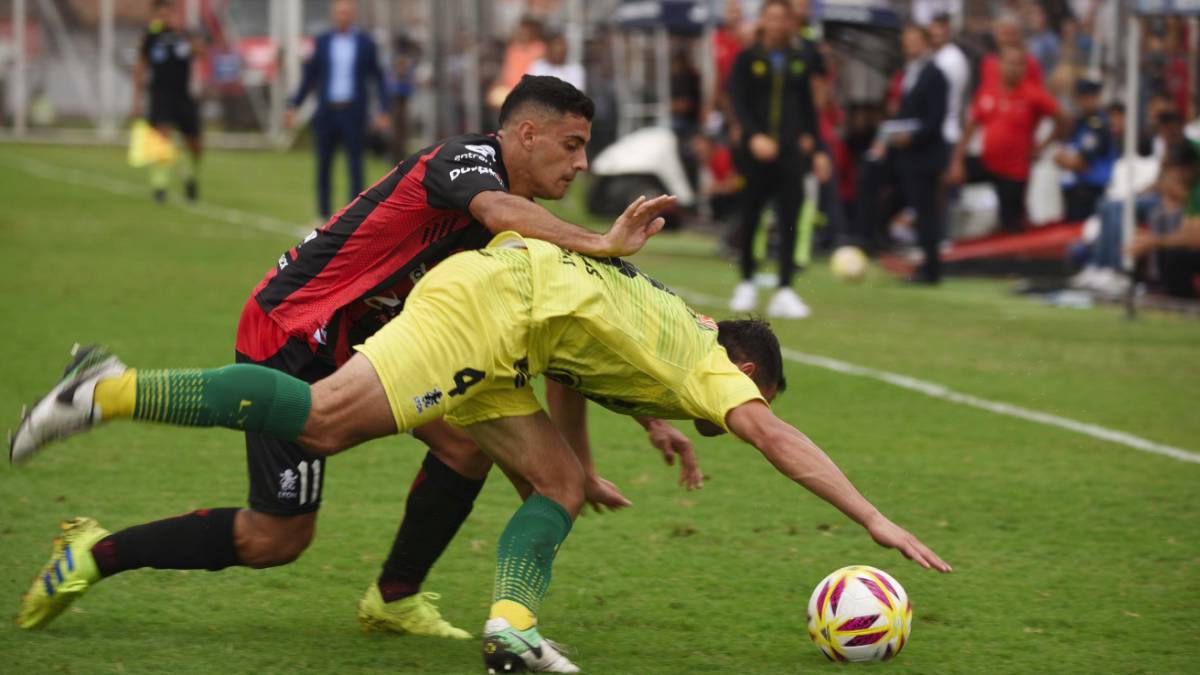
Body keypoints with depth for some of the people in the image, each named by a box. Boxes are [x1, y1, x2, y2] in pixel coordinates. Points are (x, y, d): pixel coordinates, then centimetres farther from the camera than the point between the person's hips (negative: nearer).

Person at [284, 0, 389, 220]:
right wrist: (293, 106, 6)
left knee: (355, 167, -6)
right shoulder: (322, 42, 5)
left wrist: (383, 111, -7)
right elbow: (310, 78, 11)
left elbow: (378, 79, 3)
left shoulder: (366, 43, 0)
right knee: (323, 168, 3)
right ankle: (324, 216, 13)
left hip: (353, 115, -2)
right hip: (327, 112, 2)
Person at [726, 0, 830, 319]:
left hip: (790, 149, 2)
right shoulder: (748, 59, 1)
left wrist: (815, 148, 11)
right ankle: (747, 284, 23)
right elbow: (738, 102, -7)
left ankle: (784, 292, -9)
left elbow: (807, 105, 15)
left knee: (789, 220, -7)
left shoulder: (799, 60, 10)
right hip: (755, 150, -2)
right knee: (750, 218, 4)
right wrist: (754, 136, -22)